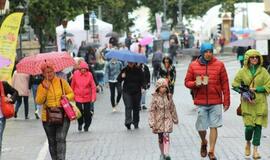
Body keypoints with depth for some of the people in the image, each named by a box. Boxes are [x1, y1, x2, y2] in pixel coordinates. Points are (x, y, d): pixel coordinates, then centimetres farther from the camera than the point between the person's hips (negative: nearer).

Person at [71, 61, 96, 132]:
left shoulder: (89, 75, -7)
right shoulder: (76, 74, -6)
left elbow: (93, 87, -4)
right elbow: (72, 85, 5)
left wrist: (93, 97, -7)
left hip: (87, 97, 0)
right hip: (78, 97, 0)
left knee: (87, 113, 6)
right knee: (79, 112, -3)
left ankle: (86, 126, 27)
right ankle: (80, 124, 26)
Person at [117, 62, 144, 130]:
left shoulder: (138, 70, 2)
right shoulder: (124, 70, 1)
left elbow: (142, 80, 9)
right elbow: (118, 80, 1)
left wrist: (142, 87, -7)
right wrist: (122, 77, -20)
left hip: (137, 92, 1)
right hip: (127, 91, -1)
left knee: (136, 107, 9)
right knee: (128, 106, -16)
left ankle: (136, 123, 21)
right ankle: (128, 121, -25)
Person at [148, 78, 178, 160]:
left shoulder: (168, 97, 2)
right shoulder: (155, 98, -5)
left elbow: (172, 109, 11)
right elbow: (152, 111, -7)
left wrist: (175, 119, 17)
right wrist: (152, 122, -12)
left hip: (167, 120, 0)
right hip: (159, 120, 0)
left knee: (166, 136, -14)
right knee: (160, 138, 10)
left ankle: (166, 153, -22)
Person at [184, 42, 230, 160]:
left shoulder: (219, 65, 2)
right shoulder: (193, 66, 4)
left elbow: (225, 84, 4)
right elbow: (187, 82, 9)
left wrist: (226, 101, 1)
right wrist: (195, 84, -14)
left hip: (216, 102, -1)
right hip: (200, 102, 1)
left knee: (214, 127, -4)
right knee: (201, 127, 4)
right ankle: (204, 143, 35)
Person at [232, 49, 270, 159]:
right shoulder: (242, 72, 2)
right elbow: (235, 85, 6)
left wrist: (255, 89, -10)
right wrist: (243, 93, -9)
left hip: (260, 103, 1)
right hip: (247, 103, -1)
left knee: (258, 125, -3)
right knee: (249, 126, -9)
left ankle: (255, 150, 5)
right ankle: (248, 143, 22)